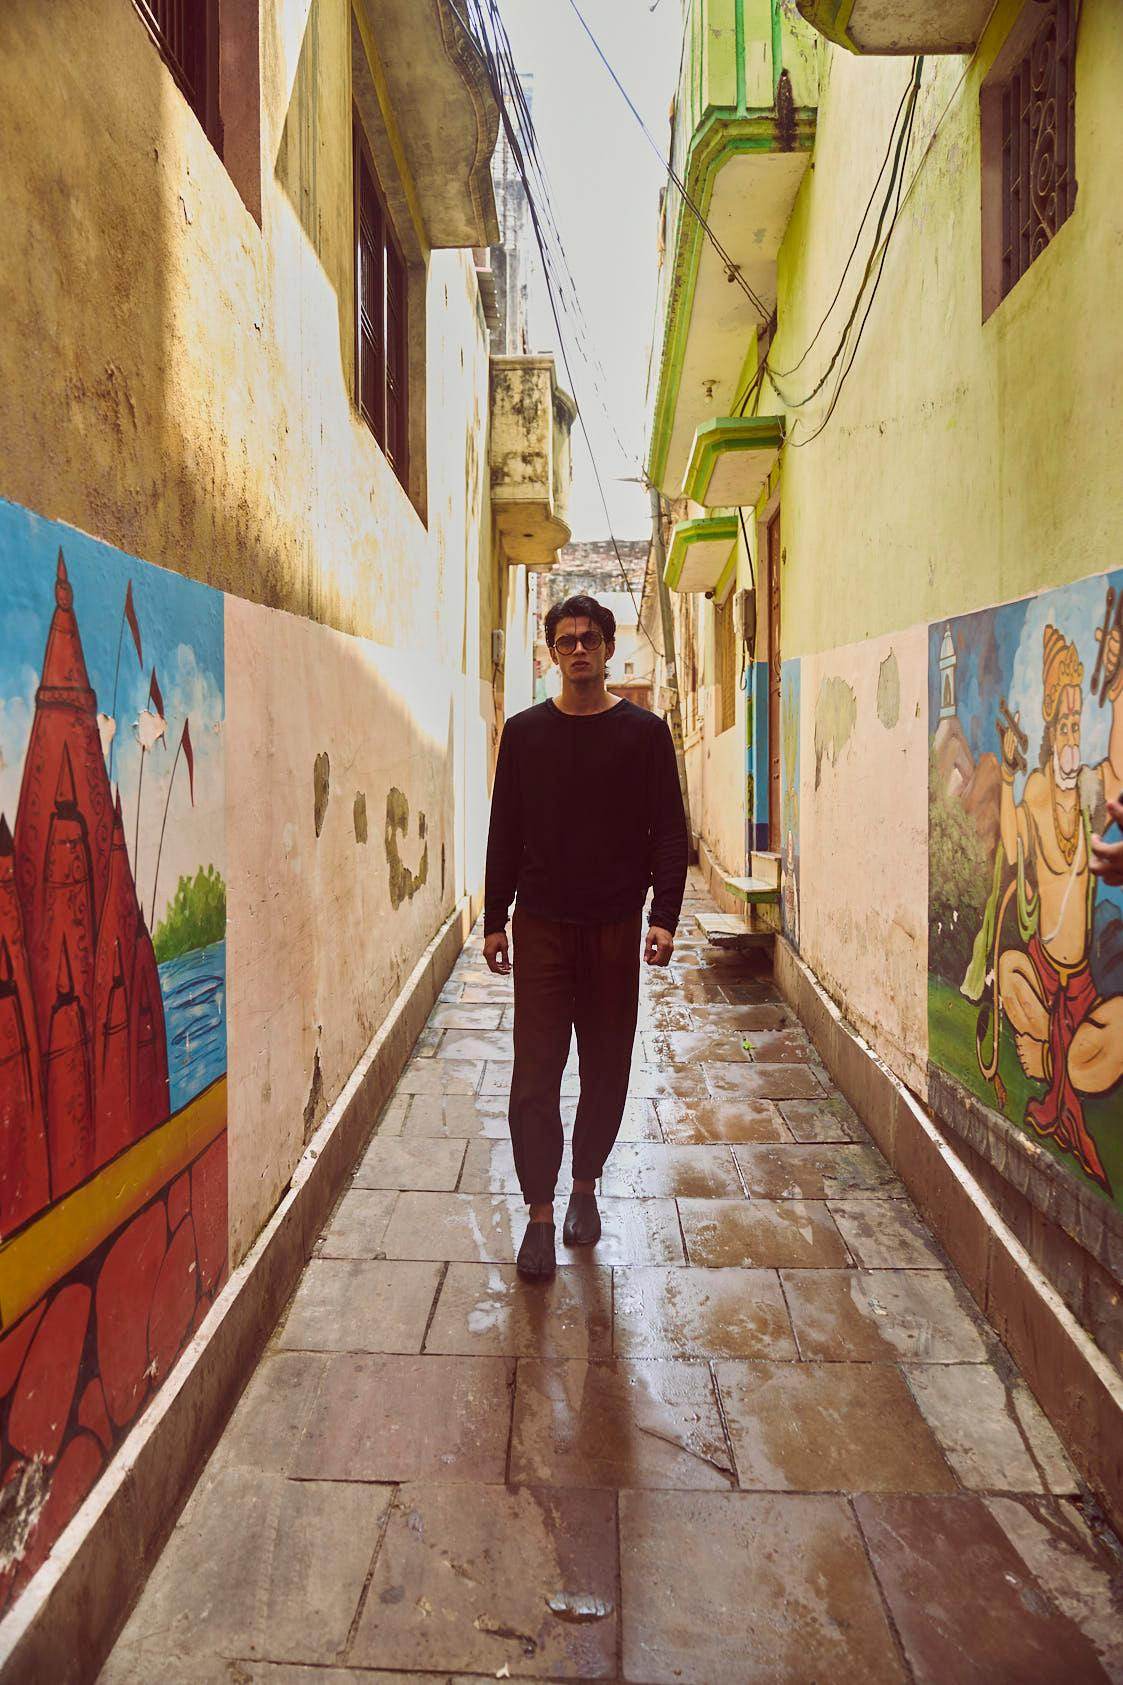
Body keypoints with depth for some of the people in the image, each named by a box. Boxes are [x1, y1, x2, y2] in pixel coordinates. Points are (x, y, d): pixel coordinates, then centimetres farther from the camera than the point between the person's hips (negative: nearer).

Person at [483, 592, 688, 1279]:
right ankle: (541, 1214, 8)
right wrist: (494, 920, 7)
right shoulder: (525, 732, 5)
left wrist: (664, 917, -11)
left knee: (607, 1069, 9)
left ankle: (586, 1186, 30)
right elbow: (505, 832, 9)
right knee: (535, 1074, -3)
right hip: (541, 926, 0)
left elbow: (670, 832, 0)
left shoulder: (645, 732, 1)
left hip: (615, 927, 0)